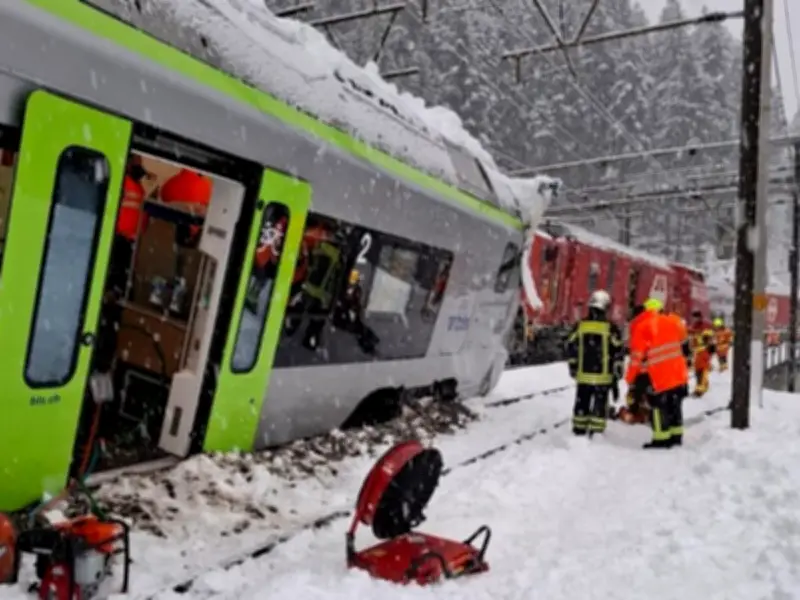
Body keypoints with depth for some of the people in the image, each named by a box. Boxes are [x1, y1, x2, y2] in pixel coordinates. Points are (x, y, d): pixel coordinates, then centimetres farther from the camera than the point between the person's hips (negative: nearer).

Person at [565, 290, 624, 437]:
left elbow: (571, 349, 4)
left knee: (582, 404, 14)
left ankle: (579, 431, 19)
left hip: (583, 375, 3)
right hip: (603, 376, -3)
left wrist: (573, 369, 15)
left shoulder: (579, 326, -1)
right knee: (600, 406, 5)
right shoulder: (611, 328, -9)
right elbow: (617, 354, -7)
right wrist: (616, 377, 2)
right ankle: (596, 433, 4)